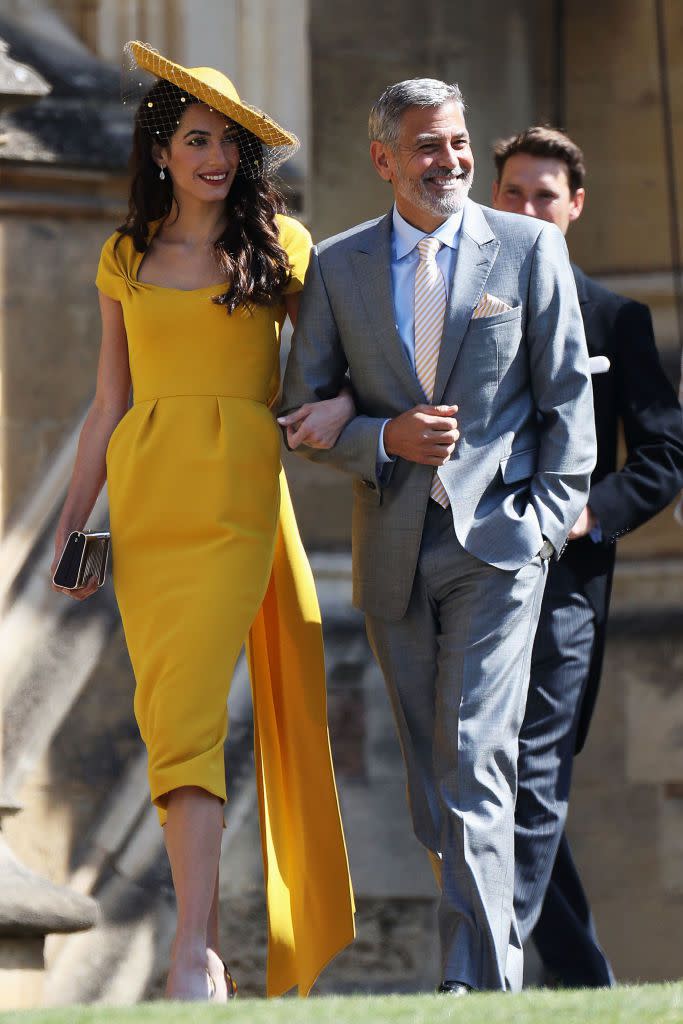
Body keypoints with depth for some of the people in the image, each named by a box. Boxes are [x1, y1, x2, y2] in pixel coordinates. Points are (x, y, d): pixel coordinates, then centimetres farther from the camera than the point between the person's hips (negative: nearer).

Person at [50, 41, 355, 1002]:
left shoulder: (278, 246, 7)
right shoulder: (126, 258, 14)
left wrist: (340, 404, -14)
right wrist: (72, 521, 13)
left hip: (238, 492, -3)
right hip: (144, 492, 3)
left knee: (190, 700, -17)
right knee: (168, 706, -4)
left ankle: (196, 950, -22)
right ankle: (206, 940, 0)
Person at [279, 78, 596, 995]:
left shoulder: (529, 249, 3)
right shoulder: (339, 267, 7)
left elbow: (567, 394, 4)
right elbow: (301, 417, 7)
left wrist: (551, 515, -6)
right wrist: (385, 439, -11)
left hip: (497, 538, -3)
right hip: (395, 549, 4)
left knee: (475, 764, -14)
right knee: (432, 783, 8)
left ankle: (477, 981, -18)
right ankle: (497, 948, 18)